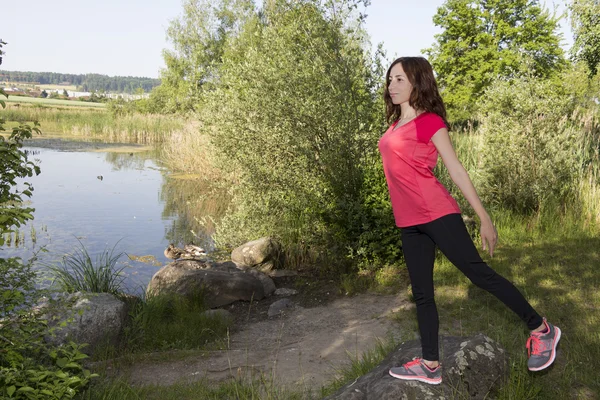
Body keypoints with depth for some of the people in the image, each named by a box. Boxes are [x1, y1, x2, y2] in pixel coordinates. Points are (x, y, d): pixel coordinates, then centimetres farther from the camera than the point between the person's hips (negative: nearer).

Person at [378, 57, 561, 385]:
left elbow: (456, 170, -8)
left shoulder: (430, 121, -6)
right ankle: (430, 366, 22)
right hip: (409, 223, 8)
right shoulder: (395, 124, 15)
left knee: (479, 273, -1)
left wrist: (484, 218, -8)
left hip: (436, 214, -7)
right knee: (421, 293, 12)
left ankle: (541, 330, 17)